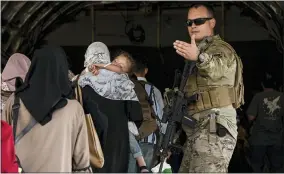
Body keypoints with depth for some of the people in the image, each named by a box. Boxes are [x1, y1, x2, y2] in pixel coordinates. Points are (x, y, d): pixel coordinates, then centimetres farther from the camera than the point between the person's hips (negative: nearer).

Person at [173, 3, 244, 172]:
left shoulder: (221, 49, -5)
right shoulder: (200, 51, 25)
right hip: (197, 128, 10)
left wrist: (199, 57, -52)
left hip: (214, 128, -10)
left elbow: (218, 68, -32)